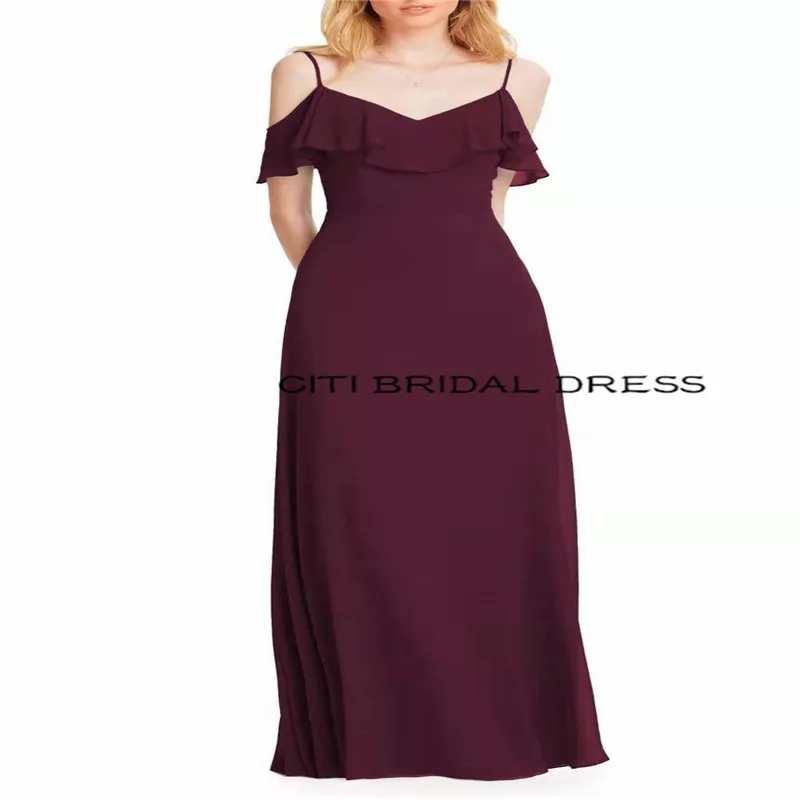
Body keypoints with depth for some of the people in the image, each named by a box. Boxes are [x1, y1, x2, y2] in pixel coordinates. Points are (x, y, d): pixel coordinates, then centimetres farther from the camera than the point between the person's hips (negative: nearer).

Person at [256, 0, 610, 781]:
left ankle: (503, 727, 18)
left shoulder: (518, 79, 10)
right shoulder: (306, 75, 7)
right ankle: (370, 735, 13)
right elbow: (288, 204, 15)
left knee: (491, 526, 3)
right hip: (353, 332, -1)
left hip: (487, 325, 1)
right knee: (358, 531, 1)